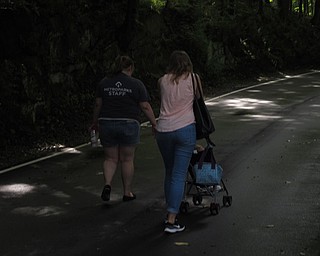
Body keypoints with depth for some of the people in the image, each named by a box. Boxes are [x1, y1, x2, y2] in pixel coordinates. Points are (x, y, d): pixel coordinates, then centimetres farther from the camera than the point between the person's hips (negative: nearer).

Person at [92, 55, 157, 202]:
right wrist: (154, 123, 4)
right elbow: (145, 106, -5)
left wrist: (95, 122, 21)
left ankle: (107, 184, -10)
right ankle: (127, 193, 15)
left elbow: (98, 104, 8)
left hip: (106, 124, 3)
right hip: (129, 125, -2)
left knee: (111, 159, 12)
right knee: (127, 160, 9)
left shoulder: (104, 83, 5)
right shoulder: (136, 84, -4)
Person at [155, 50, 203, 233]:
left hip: (163, 131, 3)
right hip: (185, 129, -3)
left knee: (170, 172, 19)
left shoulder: (163, 81, 7)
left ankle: (170, 213, 25)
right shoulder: (193, 79, 2)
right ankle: (172, 220, -7)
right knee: (179, 175, -3)